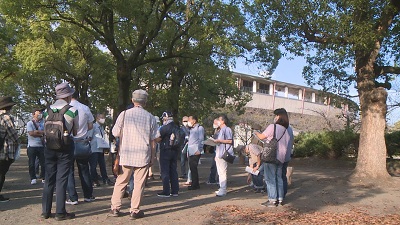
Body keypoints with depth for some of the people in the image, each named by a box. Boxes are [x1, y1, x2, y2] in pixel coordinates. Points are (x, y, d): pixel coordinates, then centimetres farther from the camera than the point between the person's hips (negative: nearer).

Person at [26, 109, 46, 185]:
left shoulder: (43, 123, 9)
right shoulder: (30, 123, 0)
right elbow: (31, 133, -13)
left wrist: (37, 132, -13)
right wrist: (41, 133, -8)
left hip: (41, 146, 3)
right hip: (32, 146, -2)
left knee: (43, 163, 2)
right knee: (31, 164, 1)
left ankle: (43, 178, 12)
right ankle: (33, 178, 11)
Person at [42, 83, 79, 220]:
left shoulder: (48, 110, 4)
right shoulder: (72, 111, -7)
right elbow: (75, 131, 4)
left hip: (49, 146, 4)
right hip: (65, 147, -4)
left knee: (49, 179, 11)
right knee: (61, 179, 1)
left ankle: (45, 211, 18)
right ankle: (60, 212, 5)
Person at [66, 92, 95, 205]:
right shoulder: (85, 108, -2)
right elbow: (90, 126, 4)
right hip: (83, 143, 3)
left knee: (69, 171, 6)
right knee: (84, 170, 14)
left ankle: (73, 198, 5)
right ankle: (88, 195, 21)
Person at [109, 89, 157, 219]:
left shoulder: (124, 114, -2)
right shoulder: (150, 117, 1)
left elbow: (115, 133, -2)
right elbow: (153, 140, 3)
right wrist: (152, 156, 11)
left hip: (126, 154, 1)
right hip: (143, 155, 0)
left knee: (121, 182, 12)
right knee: (139, 183, 6)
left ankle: (115, 208, 16)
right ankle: (134, 211, 8)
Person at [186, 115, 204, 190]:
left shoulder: (200, 128, -5)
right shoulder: (192, 129, 21)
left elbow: (201, 139, -12)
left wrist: (198, 150, -17)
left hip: (196, 151, -9)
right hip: (191, 151, 9)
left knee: (194, 168, -9)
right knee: (192, 167, 9)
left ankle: (195, 185, -3)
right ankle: (195, 184, 17)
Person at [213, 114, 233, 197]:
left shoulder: (227, 129, -10)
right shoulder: (221, 130, 21)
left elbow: (230, 141, -18)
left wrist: (219, 140, -18)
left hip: (223, 155, -10)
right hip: (219, 154, 10)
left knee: (223, 172, -10)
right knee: (220, 172, 13)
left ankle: (223, 190, -8)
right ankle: (221, 188, 20)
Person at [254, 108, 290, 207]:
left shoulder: (272, 126, -10)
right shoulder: (286, 130, 12)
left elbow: (262, 136, -5)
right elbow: (286, 145, 17)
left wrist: (256, 133, 16)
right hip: (281, 158, 7)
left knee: (270, 178, -2)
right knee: (278, 178, 13)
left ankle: (272, 200, -2)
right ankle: (280, 199, 16)